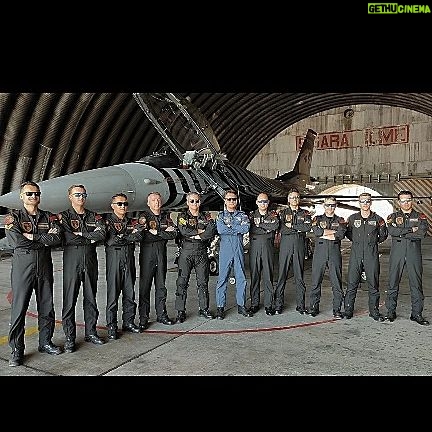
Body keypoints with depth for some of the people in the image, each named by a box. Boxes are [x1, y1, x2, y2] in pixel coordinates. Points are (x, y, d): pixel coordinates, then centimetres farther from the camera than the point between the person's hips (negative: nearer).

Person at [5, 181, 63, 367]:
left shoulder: (49, 217, 9)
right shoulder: (13, 217, 1)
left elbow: (57, 238, -7)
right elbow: (15, 241, -15)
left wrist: (32, 236, -14)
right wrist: (45, 239, -11)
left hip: (45, 266, 3)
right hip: (22, 266, -3)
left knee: (47, 307, 10)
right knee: (19, 308, 1)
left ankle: (45, 343, 25)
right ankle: (16, 350, 14)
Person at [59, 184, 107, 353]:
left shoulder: (94, 217, 12)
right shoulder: (63, 216, 3)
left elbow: (102, 234, -7)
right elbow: (68, 238, -13)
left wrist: (81, 234, -11)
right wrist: (90, 237, -7)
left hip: (90, 260, 3)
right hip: (71, 260, -3)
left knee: (91, 298, 10)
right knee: (69, 300, 0)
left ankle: (90, 332, 23)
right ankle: (69, 338, 11)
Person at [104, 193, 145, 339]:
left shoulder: (132, 221, 15)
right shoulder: (107, 220, 0)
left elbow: (138, 237, 1)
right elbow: (110, 240, -14)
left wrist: (121, 237, -11)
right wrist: (130, 236, -10)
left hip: (129, 259, 5)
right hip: (114, 258, -5)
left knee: (130, 292, 9)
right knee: (113, 293, -1)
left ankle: (128, 322, 22)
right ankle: (112, 326, 9)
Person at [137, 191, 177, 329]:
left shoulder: (166, 216, 11)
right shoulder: (143, 216, -1)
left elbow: (174, 234, -3)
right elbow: (144, 236, -15)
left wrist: (156, 232, -13)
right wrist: (165, 233, -11)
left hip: (162, 252, 4)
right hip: (147, 252, -4)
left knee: (161, 285, 11)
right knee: (145, 286, -2)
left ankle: (161, 314, 21)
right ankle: (143, 318, 6)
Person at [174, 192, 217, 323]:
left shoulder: (206, 216, 10)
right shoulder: (182, 216, 4)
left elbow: (212, 231, -8)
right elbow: (184, 231, -15)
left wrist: (196, 236, -13)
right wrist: (201, 231, -9)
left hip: (202, 253, 2)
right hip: (186, 252, -2)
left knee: (203, 282, 8)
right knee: (182, 282, 0)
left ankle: (204, 309, 21)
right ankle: (180, 311, 8)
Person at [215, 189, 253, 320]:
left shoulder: (242, 215, 11)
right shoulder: (220, 215, 7)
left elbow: (246, 228, -8)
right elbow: (220, 229, -11)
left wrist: (230, 227, -8)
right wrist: (237, 229, -8)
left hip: (239, 249, 2)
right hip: (225, 249, -2)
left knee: (241, 278, 6)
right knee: (222, 278, 0)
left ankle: (241, 305, 17)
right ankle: (220, 307, 8)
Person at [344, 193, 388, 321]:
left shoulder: (377, 219, 5)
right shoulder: (352, 218, 7)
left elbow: (383, 237, 16)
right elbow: (348, 233, 19)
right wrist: (356, 241, 8)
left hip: (372, 254, 0)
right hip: (356, 254, 0)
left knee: (373, 284, 5)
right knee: (351, 283, 1)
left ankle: (374, 311, 18)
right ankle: (348, 310, 10)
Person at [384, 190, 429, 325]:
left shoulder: (420, 217, 10)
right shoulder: (393, 217, 10)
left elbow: (422, 233, -9)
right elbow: (391, 230, -10)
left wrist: (401, 233, -9)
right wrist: (411, 230, -10)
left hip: (414, 253, 0)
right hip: (397, 252, 0)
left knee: (416, 283, 3)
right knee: (393, 282, 2)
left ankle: (417, 313, 13)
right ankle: (390, 311, 12)